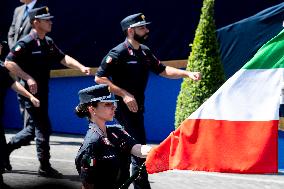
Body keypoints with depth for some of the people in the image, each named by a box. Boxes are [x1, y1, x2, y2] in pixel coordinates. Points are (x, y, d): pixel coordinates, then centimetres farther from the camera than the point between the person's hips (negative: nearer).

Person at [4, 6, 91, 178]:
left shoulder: (48, 42, 11)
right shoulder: (26, 43, -14)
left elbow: (63, 58, 13)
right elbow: (9, 62, -19)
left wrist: (81, 67, -3)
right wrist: (28, 78, -26)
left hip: (42, 92, 9)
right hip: (30, 92, -9)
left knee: (33, 129, 15)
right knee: (43, 128, -6)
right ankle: (45, 167, 2)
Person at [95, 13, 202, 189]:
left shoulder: (145, 52, 10)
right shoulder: (118, 53, -14)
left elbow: (162, 70, 16)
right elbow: (99, 78, -16)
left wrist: (186, 73, 3)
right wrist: (124, 94, -22)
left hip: (137, 107, 8)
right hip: (125, 107, -8)